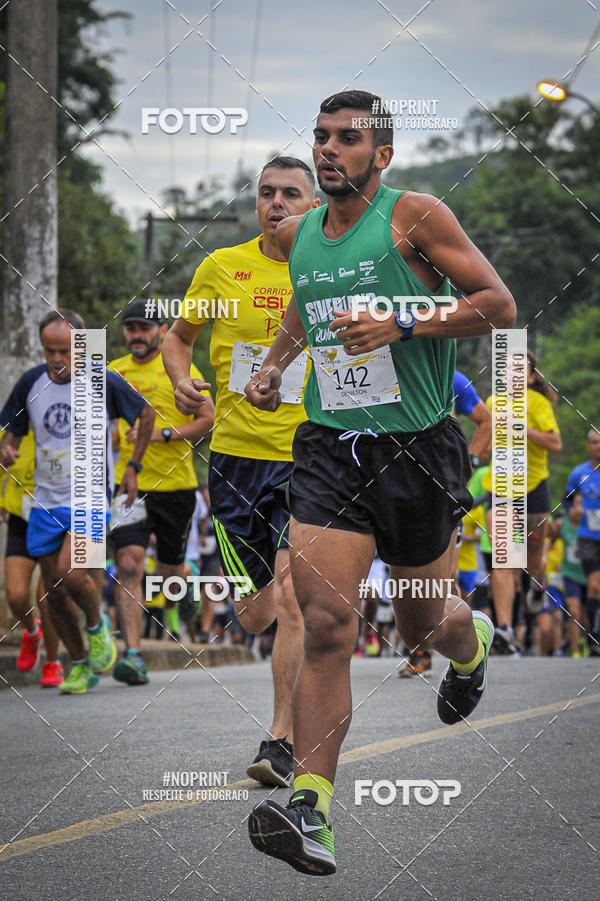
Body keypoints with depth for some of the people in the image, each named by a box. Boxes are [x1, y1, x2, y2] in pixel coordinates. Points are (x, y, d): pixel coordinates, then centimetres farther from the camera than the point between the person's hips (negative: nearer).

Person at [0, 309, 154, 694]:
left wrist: (133, 467, 5)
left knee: (70, 572, -23)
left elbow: (147, 414, 7)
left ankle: (98, 625, 8)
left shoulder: (104, 382, -9)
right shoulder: (32, 383, 0)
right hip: (46, 500, 4)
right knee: (53, 590, 4)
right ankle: (81, 665, 23)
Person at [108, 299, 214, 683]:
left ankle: (170, 606, 50)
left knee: (171, 568, 11)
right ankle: (133, 655, -20)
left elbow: (210, 418, -7)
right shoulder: (113, 373, 9)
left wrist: (162, 434, -17)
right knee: (129, 562, -16)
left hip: (175, 484, -1)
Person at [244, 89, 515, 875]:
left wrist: (401, 324, -21)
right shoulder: (296, 235, 9)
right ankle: (312, 813, -20)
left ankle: (472, 645, 54)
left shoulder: (413, 216, -8)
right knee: (326, 625, -14)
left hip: (416, 449, -3)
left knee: (422, 622, 15)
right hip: (328, 448, 3)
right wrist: (275, 364, 13)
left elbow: (499, 306, -11)